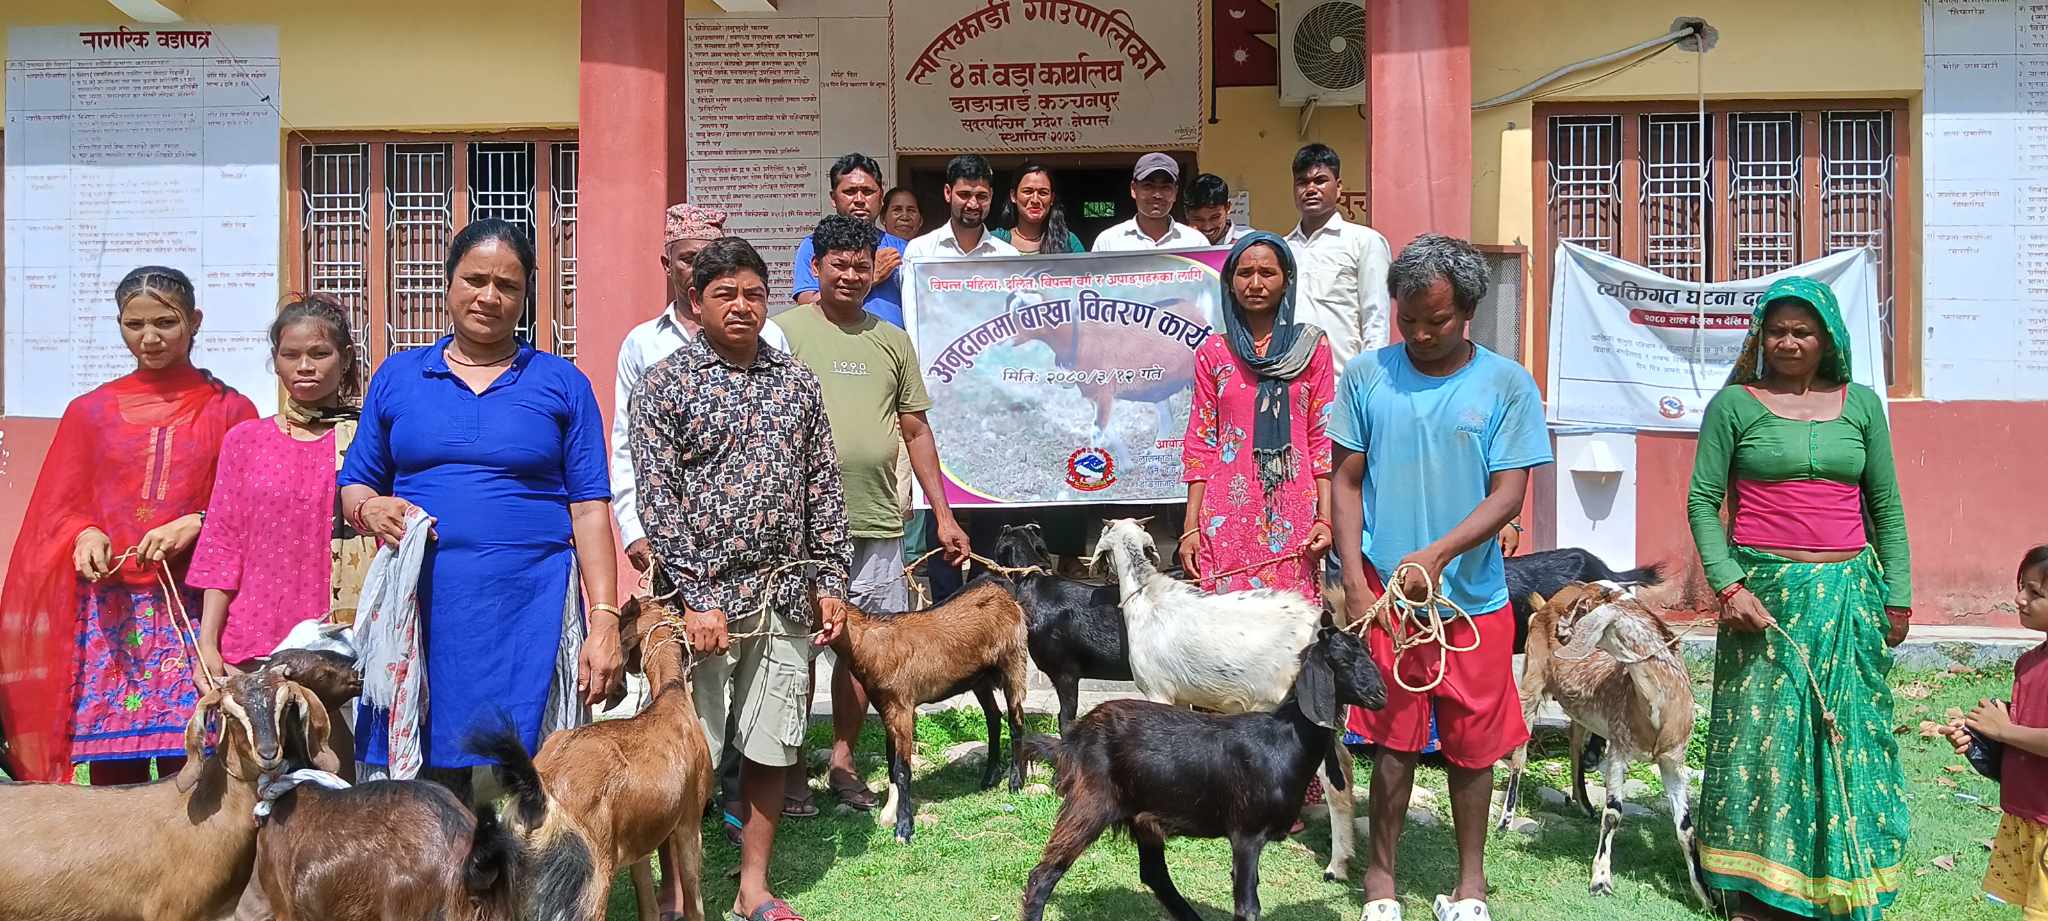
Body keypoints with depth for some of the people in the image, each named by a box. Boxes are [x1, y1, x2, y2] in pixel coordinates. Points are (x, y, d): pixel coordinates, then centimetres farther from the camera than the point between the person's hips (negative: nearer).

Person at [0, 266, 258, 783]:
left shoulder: (229, 411, 8)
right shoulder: (90, 412, 13)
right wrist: (85, 534, -8)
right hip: (107, 610, 2)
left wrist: (196, 525, -13)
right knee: (111, 772, 0)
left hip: (195, 609, -2)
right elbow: (57, 510, 13)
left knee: (187, 771, -8)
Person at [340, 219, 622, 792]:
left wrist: (604, 622, -5)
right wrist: (371, 509, -9)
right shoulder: (397, 376, 13)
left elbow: (589, 509, 3)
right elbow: (354, 487, 16)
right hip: (420, 610, 2)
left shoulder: (563, 384, 7)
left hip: (531, 611, -1)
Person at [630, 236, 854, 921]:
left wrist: (831, 582, 6)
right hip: (702, 595, -4)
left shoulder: (797, 382, 10)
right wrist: (697, 597, -14)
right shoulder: (665, 384, -2)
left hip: (784, 599, 4)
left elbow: (824, 489, 12)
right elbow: (658, 499, -8)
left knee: (771, 749, 11)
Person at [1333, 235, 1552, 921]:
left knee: (1471, 745, 11)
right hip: (1385, 592, 0)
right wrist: (1354, 582, -5)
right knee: (1393, 742, 4)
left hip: (1473, 598, 0)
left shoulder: (1507, 385, -2)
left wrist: (1435, 556, -20)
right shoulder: (1366, 375, 1)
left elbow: (1508, 495, -6)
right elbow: (1347, 483, 3)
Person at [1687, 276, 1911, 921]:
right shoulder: (1735, 403, 1)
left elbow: (1886, 507, 12)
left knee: (1847, 736, 7)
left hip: (1849, 595, 3)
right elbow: (1703, 500, -2)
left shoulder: (1861, 404, 9)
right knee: (1760, 735, 1)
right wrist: (1728, 584, -13)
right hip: (1765, 593, -3)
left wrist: (1898, 597, 8)